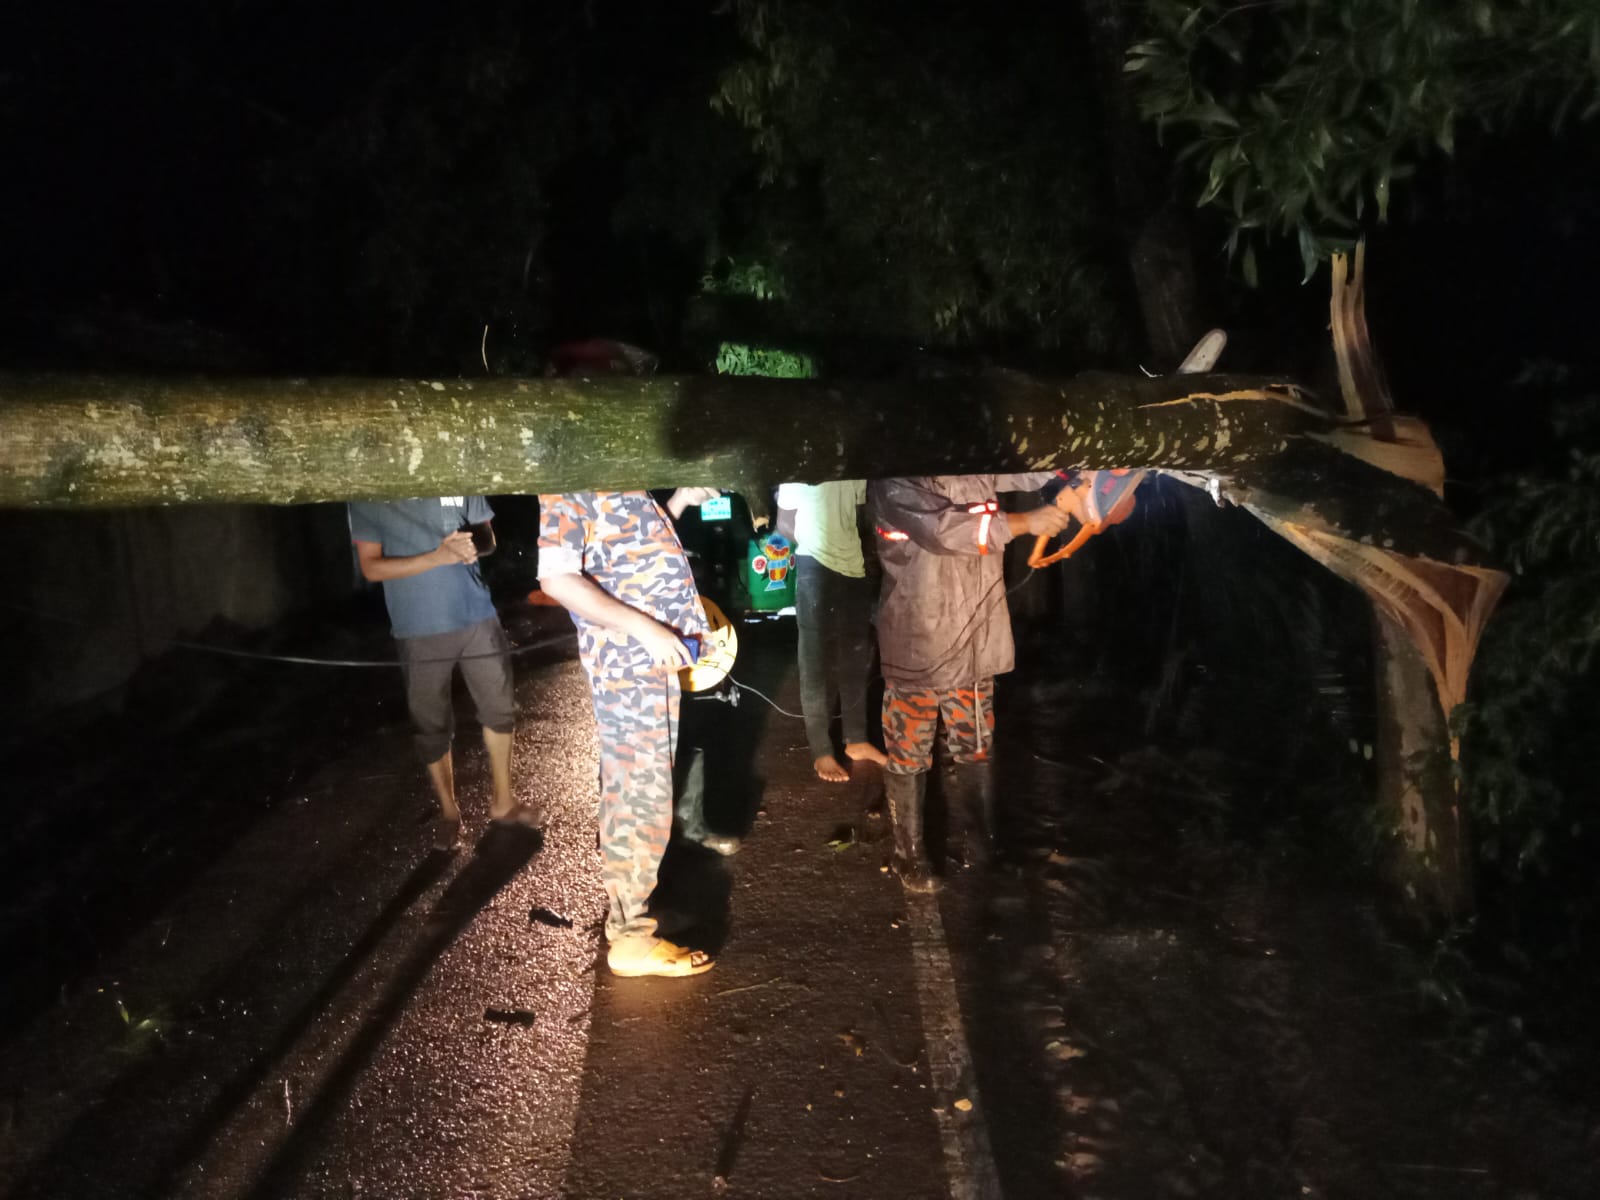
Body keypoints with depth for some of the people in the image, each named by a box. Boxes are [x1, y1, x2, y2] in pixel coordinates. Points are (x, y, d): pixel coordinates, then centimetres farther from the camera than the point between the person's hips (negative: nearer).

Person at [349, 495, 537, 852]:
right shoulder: (369, 501, -7)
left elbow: (488, 536, 7)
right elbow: (371, 567, -10)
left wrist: (474, 547, -19)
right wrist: (437, 556, -23)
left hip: (478, 618, 3)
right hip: (419, 630, -2)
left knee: (500, 710, 12)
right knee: (432, 727, 10)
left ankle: (503, 802, 32)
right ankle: (448, 810, 31)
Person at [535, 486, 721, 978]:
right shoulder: (570, 489, -15)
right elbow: (556, 576, -23)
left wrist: (681, 499, 12)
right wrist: (643, 627, -25)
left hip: (651, 659, 9)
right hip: (628, 663, -9)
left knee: (634, 792, 20)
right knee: (641, 799, -2)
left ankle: (625, 905, 36)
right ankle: (631, 938, 11)